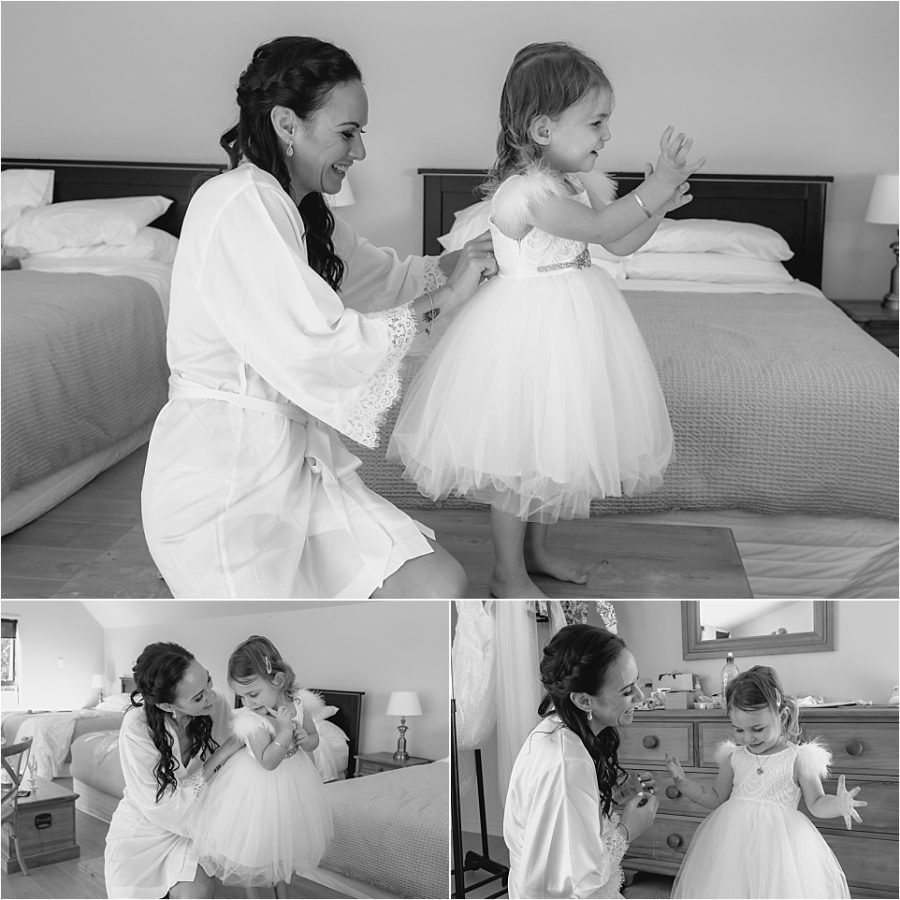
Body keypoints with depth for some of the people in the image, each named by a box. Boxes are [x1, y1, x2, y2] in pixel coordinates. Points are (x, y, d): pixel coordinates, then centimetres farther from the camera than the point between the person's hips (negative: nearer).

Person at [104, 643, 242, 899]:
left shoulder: (217, 705, -19)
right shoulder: (137, 726, -29)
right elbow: (161, 806, -25)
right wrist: (222, 754, -29)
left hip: (192, 825, 2)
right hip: (145, 827, -2)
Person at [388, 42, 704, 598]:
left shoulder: (575, 185, 7)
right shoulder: (523, 191, -22)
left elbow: (621, 243, 8)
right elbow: (599, 229, -28)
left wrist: (659, 204, -6)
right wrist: (653, 189, -26)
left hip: (569, 323, 9)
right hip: (530, 329, -9)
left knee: (551, 448, 19)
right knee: (519, 455, 1)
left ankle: (537, 549, 35)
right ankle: (508, 574, 15)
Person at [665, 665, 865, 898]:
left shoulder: (798, 759, -3)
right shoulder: (734, 757, 7)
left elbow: (817, 804, 0)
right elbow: (716, 798, 15)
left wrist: (839, 804, -21)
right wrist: (682, 781, 4)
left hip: (779, 840, -3)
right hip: (733, 838, 3)